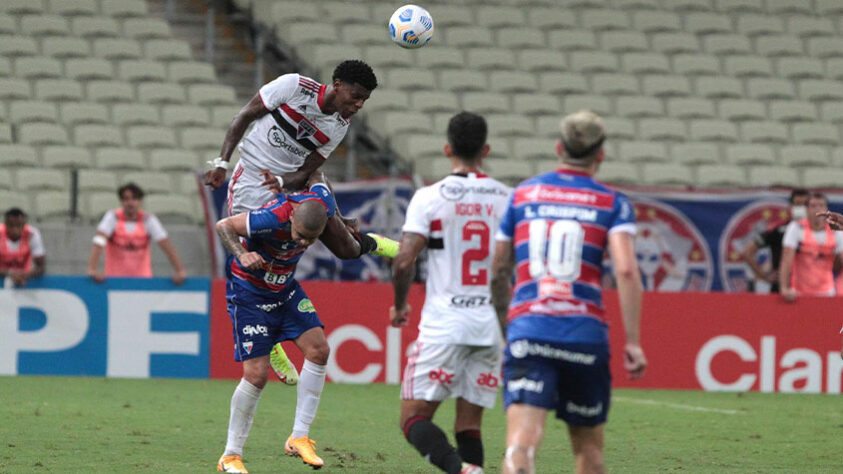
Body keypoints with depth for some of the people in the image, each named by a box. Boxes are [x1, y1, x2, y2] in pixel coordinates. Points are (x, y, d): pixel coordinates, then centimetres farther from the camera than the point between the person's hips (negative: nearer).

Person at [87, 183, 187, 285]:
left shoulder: (148, 220, -5)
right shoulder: (112, 217, -9)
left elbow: (167, 246, -8)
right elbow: (99, 242, -22)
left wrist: (180, 271, -18)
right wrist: (92, 269, -36)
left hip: (143, 277, 1)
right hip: (115, 279, -1)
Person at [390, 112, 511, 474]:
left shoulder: (429, 197, -5)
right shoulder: (507, 199, 5)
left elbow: (404, 261, -10)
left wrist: (399, 306, 8)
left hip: (442, 326, -4)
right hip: (492, 329, 4)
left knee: (414, 420, -1)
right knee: (469, 426, 11)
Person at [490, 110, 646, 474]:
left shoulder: (522, 195, 13)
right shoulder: (613, 204, 5)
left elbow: (498, 271, 19)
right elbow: (626, 270, -9)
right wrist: (633, 342, -7)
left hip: (527, 331, 0)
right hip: (585, 334, 0)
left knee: (522, 441, -14)